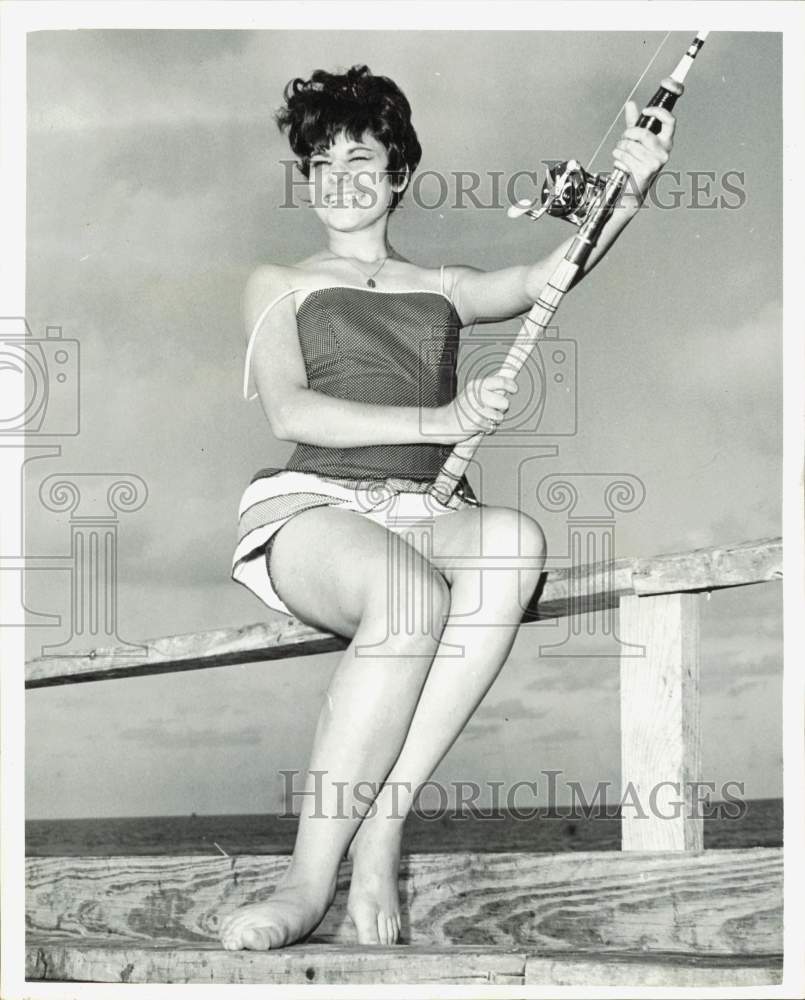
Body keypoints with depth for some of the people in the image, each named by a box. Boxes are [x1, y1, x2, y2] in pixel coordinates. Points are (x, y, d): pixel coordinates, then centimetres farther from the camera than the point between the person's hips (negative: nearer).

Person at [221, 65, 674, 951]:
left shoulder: (441, 288, 28)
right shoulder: (280, 285, 20)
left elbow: (542, 279, 7)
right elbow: (290, 412, 2)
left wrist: (628, 193, -11)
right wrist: (433, 422, -12)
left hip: (428, 515, 3)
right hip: (312, 508, -3)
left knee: (515, 541, -35)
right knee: (411, 596, -39)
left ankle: (378, 832, -37)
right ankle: (311, 875, -36)